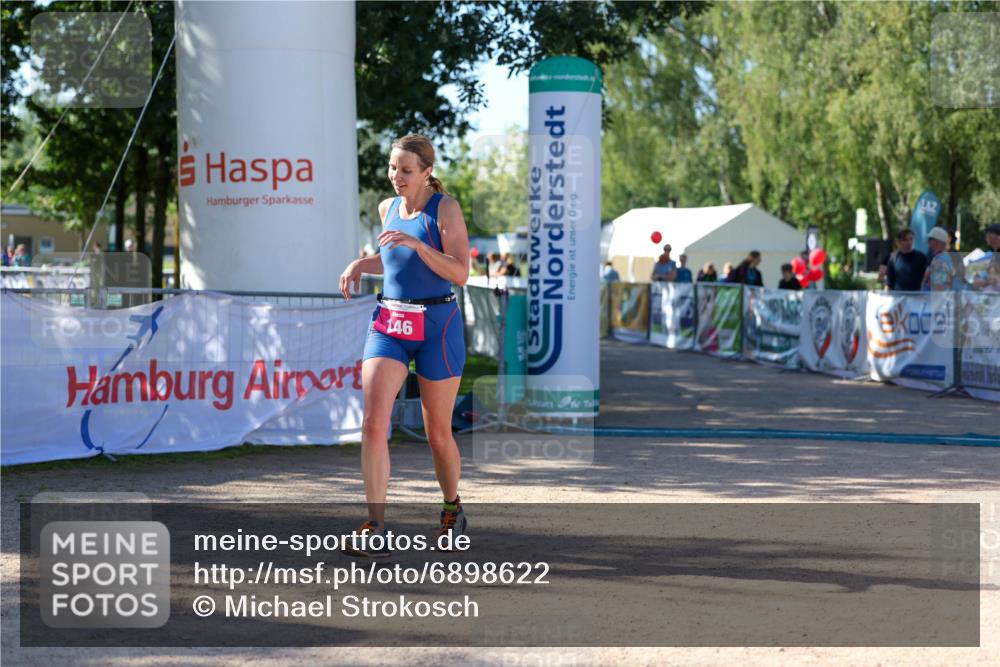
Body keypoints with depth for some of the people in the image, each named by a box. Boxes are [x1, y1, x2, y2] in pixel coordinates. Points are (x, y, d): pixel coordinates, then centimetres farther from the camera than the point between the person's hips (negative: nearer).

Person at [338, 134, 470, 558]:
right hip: (389, 323, 4)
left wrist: (416, 243, -24)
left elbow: (460, 273, -15)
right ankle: (376, 529, -14)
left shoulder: (445, 208, -7)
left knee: (438, 432, 6)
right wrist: (360, 265, 8)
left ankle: (452, 508, 33)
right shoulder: (387, 208, 10)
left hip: (436, 325, -4)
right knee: (373, 422, -14)